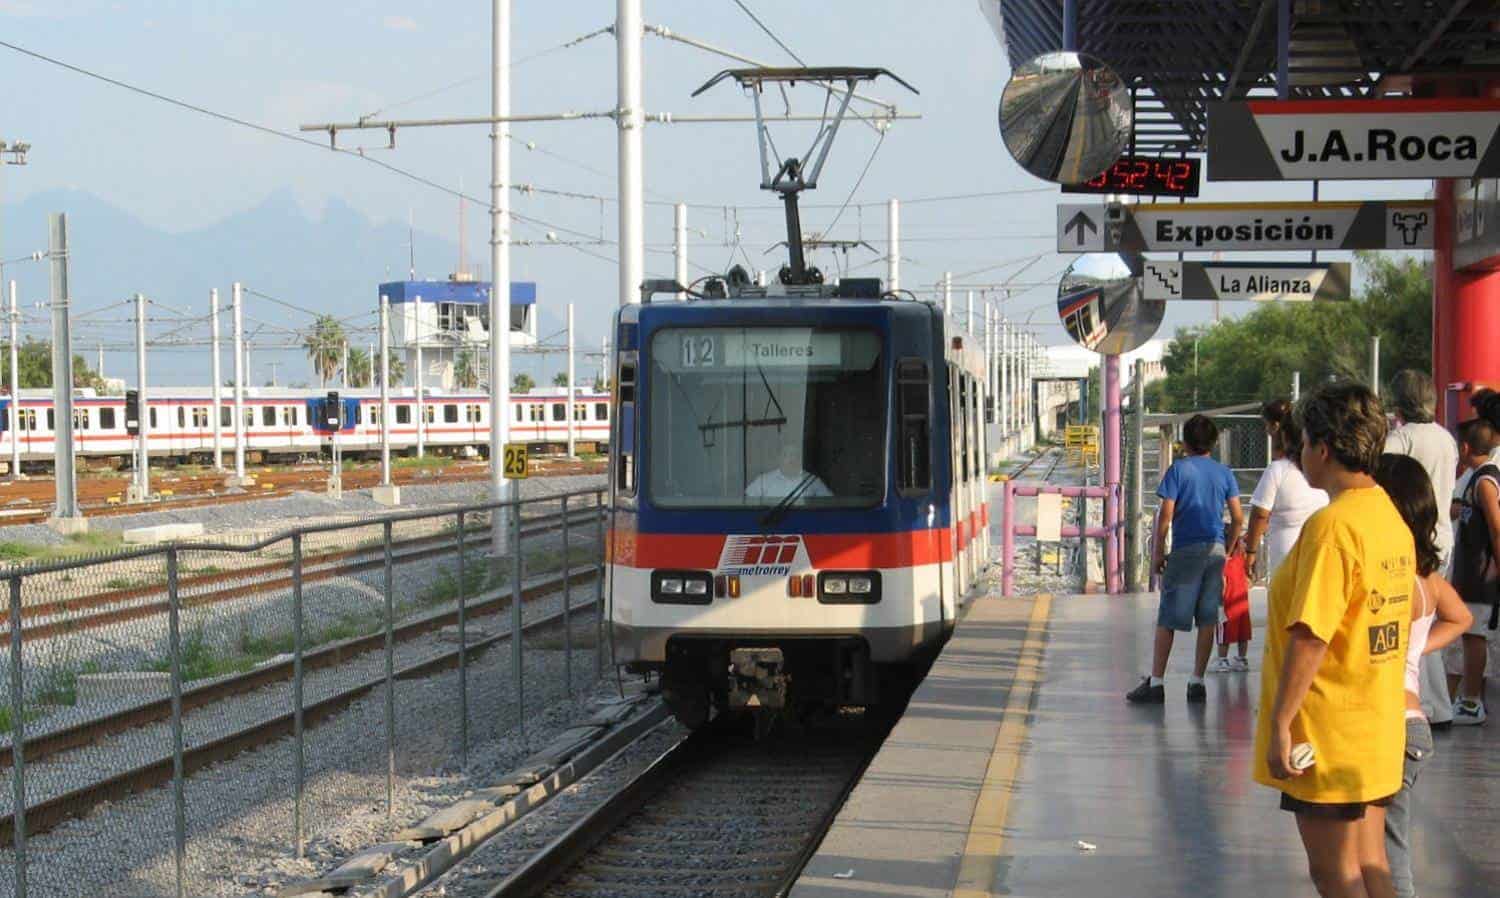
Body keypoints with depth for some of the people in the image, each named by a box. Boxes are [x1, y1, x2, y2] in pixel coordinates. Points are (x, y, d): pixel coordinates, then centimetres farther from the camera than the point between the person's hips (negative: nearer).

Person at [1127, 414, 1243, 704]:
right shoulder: (1224, 473, 7)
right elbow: (1238, 518, 5)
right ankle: (1197, 682, 8)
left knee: (1167, 619, 0)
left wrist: (1158, 551, 0)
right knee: (1207, 619, 7)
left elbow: (1166, 515, -8)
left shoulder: (1179, 469, -3)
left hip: (1185, 550, -3)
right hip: (1215, 549, 4)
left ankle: (1156, 683, -3)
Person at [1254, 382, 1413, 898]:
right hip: (1379, 729, 8)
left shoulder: (1332, 525, -20)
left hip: (1329, 735, -8)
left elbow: (1310, 637, -24)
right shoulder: (1391, 519, 8)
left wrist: (1279, 724, -19)